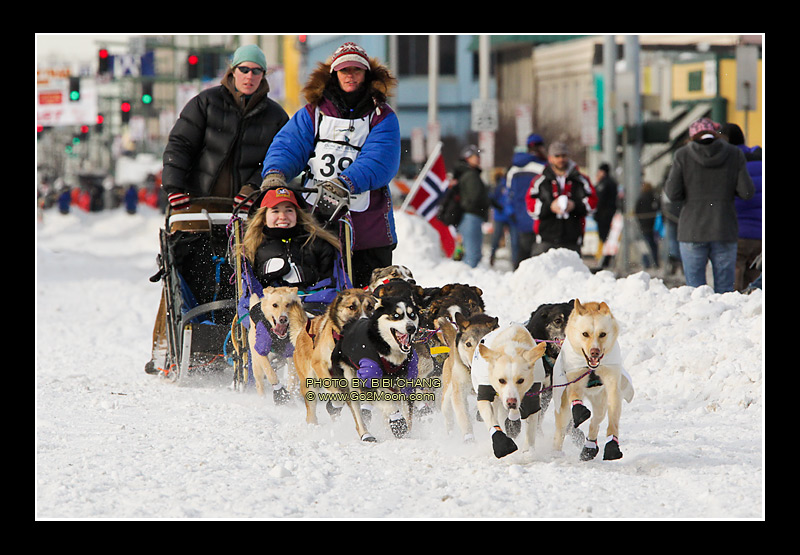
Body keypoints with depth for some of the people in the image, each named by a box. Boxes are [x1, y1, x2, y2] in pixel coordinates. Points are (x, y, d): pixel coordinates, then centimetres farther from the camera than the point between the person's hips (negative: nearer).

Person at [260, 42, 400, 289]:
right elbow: (289, 145, 0)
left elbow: (378, 161, -11)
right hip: (316, 217, 1)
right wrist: (275, 173, -22)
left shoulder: (382, 117, 5)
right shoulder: (313, 113, 13)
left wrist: (346, 183, -30)